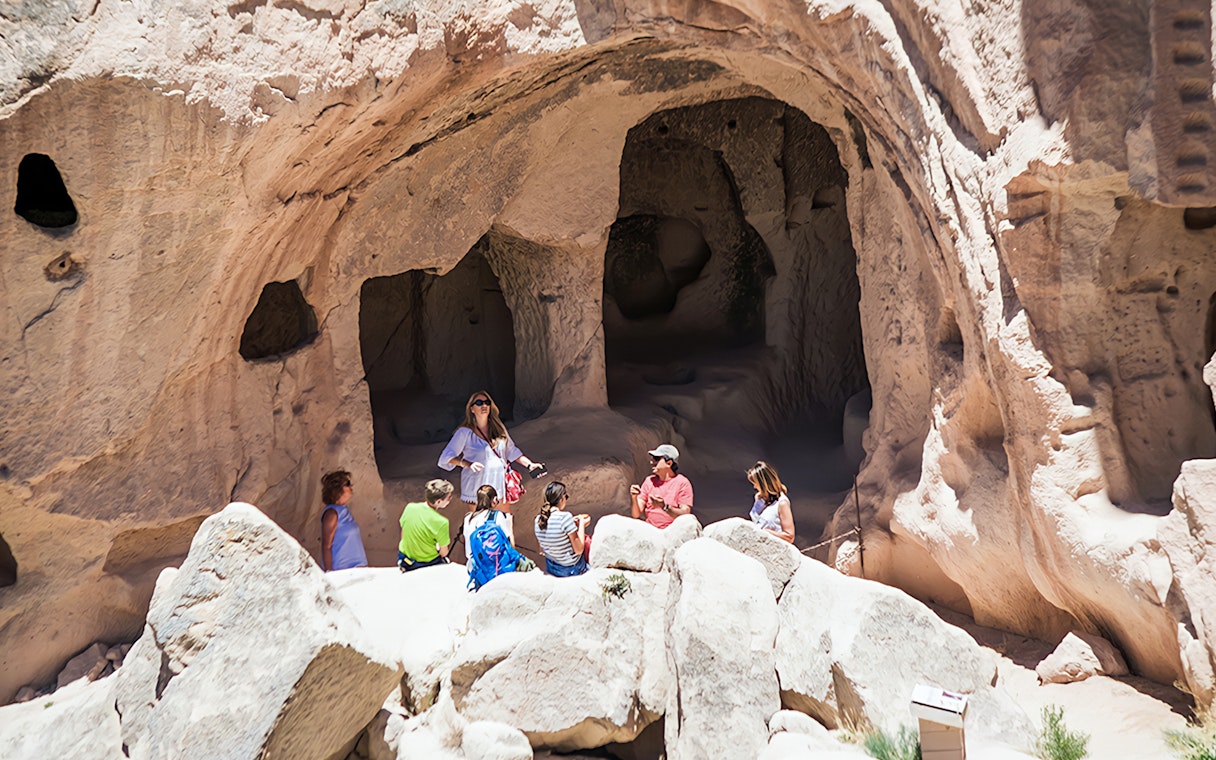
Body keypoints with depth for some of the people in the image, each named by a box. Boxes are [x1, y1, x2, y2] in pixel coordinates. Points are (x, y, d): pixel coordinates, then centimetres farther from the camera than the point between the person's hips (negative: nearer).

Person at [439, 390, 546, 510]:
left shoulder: (498, 428, 10)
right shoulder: (465, 432, -7)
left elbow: (512, 451, 17)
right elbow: (447, 456, -10)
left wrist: (530, 464, 6)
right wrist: (467, 464, -26)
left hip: (500, 486, 5)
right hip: (477, 490, -5)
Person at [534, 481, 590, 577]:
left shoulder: (538, 520, -6)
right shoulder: (565, 517, -25)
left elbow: (542, 549, 7)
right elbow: (579, 550, -21)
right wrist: (581, 524, -8)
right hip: (571, 569, -6)